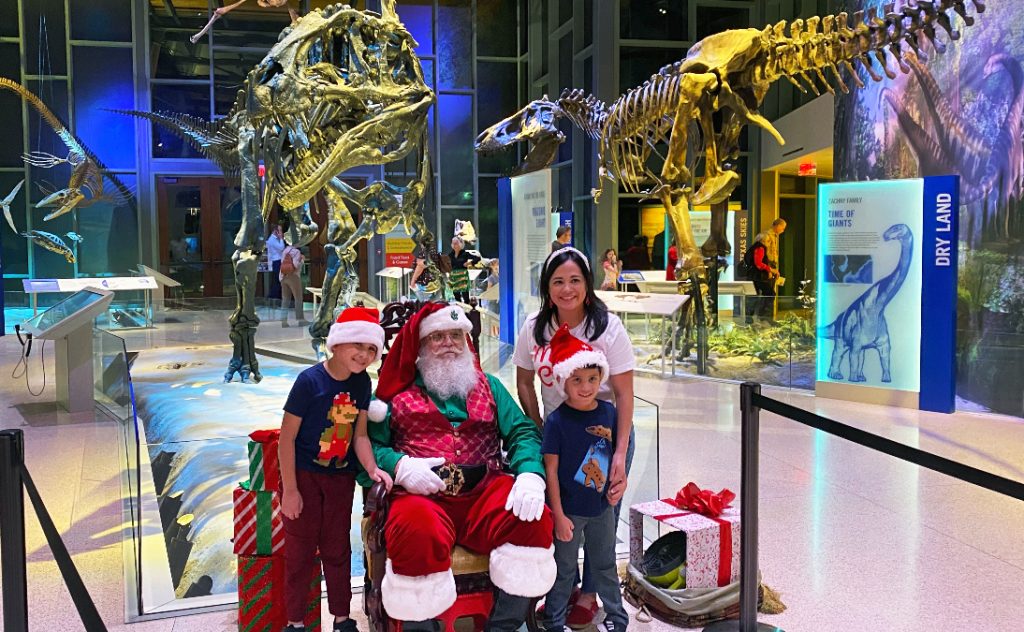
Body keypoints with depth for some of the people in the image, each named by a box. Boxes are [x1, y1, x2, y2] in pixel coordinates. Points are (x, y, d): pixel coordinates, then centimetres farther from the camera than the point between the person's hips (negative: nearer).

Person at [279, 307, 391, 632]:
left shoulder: (361, 382, -5)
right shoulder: (310, 380, -20)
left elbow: (360, 434, -2)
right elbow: (287, 437, -16)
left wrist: (372, 468, -18)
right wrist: (290, 489, -15)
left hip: (341, 477, 4)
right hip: (304, 474, -4)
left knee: (338, 550, 15)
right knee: (300, 550, 8)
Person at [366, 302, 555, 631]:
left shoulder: (488, 385, 23)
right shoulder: (398, 390, 17)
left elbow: (523, 431, 10)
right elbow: (370, 442, 7)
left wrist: (530, 475, -10)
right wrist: (400, 466, -14)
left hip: (484, 491, 3)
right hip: (423, 494, -2)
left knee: (532, 518, -27)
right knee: (416, 531, -37)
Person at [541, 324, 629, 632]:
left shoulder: (608, 412, -4)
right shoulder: (557, 421, -18)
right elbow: (551, 470, -15)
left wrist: (618, 483, -2)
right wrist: (559, 515, -14)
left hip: (601, 506, 4)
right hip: (569, 510, -4)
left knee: (605, 565, 21)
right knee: (564, 568, 12)